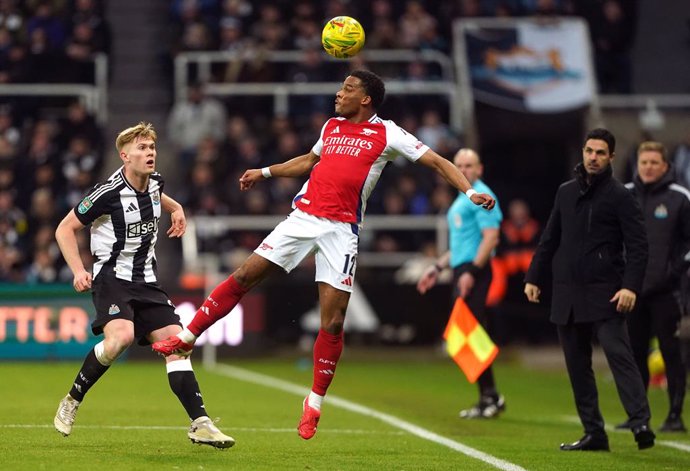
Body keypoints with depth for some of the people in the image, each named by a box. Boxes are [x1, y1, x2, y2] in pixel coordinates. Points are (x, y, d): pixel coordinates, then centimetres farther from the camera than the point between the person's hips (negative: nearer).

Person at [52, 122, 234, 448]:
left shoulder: (154, 183, 5)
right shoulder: (109, 193, -16)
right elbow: (65, 229, -7)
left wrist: (175, 208, 22)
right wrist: (78, 271, -16)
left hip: (146, 283, 7)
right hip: (112, 278, -7)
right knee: (120, 336, -31)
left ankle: (200, 424, -7)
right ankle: (71, 402, -12)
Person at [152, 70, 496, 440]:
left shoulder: (387, 135, -1)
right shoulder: (332, 126, 14)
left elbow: (437, 162, -2)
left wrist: (471, 192, -14)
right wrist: (264, 172, 32)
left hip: (340, 229, -4)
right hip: (303, 217, 4)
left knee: (333, 322, -7)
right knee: (243, 277, -3)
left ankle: (314, 403, 7)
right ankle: (187, 338, 9)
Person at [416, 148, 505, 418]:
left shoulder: (481, 196, -8)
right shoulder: (462, 199, 22)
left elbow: (491, 237, -17)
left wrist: (471, 272, -24)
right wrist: (437, 268, 27)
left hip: (474, 271, -10)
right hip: (462, 269, 10)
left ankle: (489, 398, -9)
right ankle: (489, 398, 11)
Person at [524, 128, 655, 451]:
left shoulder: (619, 196, -2)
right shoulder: (566, 192, 15)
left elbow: (638, 245, -7)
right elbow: (549, 240, 21)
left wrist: (631, 286, -19)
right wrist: (533, 277, 14)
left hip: (604, 294, -6)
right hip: (567, 294, 6)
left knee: (618, 353, -17)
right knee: (577, 365, 5)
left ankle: (640, 422, -25)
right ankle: (593, 433, 8)